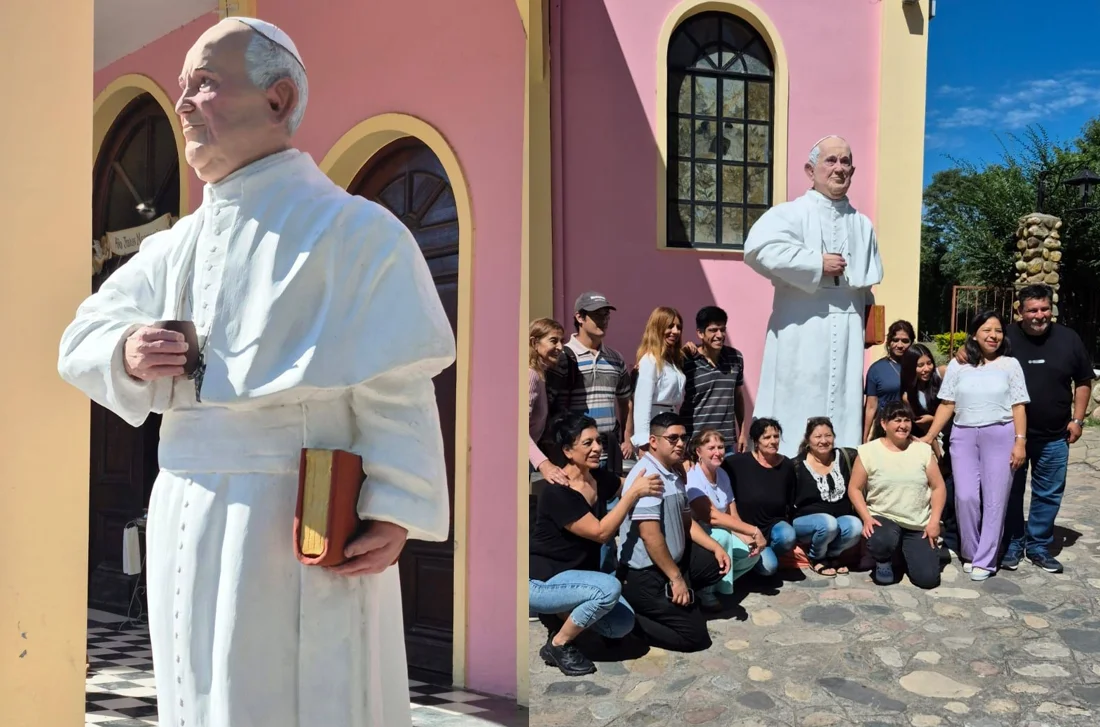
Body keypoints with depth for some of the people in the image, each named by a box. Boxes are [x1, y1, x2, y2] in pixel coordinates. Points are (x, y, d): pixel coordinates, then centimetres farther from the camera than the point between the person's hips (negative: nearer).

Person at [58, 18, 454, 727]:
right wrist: (127, 354, -4)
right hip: (185, 522, 7)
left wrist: (395, 511, -23)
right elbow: (84, 338, 19)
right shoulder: (175, 246, 13)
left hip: (298, 527, -7)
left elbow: (397, 386, -15)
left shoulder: (349, 228, -9)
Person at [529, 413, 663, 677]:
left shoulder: (599, 477, -2)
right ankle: (557, 645, -9)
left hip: (577, 574, 8)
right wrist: (635, 493, -28)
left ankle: (565, 613, 13)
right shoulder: (557, 493, -25)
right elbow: (600, 532, -26)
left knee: (623, 624, -9)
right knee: (609, 588, -30)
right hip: (541, 581, -7)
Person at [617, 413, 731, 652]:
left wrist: (716, 548, 7)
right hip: (645, 574, -10)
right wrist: (676, 578, -21)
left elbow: (685, 521, 20)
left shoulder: (674, 476, 11)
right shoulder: (647, 475, -22)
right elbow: (650, 535, -27)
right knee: (695, 636, -7)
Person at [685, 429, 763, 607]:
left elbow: (733, 516, 2)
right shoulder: (692, 478, -22)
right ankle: (704, 588, -16)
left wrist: (748, 539, -17)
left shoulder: (722, 474, 2)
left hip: (720, 536, 7)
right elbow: (713, 517, -31)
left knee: (752, 553, -13)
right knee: (722, 535, -34)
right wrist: (754, 532, -29)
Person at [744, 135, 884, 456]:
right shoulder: (790, 213, -2)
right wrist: (818, 264, -15)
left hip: (847, 330, 5)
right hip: (801, 329, -5)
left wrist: (864, 325, 7)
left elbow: (868, 284, 20)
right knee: (797, 409, -4)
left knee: (843, 410, 5)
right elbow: (758, 249, -21)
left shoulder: (863, 225, 16)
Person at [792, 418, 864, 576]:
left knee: (856, 527, -30)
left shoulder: (844, 457, 3)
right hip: (805, 521, -3)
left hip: (841, 518, 3)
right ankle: (816, 558, -4)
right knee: (828, 523, -36)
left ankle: (832, 554, 2)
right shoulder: (797, 466, -8)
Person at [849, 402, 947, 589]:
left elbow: (938, 487, 4)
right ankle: (883, 562, 3)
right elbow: (855, 488, -3)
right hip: (883, 518, -2)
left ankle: (906, 553, 26)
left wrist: (934, 521, -5)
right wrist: (866, 518, -15)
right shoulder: (868, 451, -5)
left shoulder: (923, 450, 2)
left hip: (919, 525, 2)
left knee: (927, 579, -10)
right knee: (880, 542, -37)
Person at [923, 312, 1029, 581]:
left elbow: (1018, 407, 3)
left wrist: (1020, 442, -5)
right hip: (963, 436, 1)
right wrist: (928, 437, 0)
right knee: (966, 496, -6)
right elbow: (947, 405, 6)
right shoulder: (957, 365, 7)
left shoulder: (1010, 365, 6)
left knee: (994, 499, 0)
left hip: (1000, 435, -1)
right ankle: (970, 553, 14)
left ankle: (985, 560, 9)